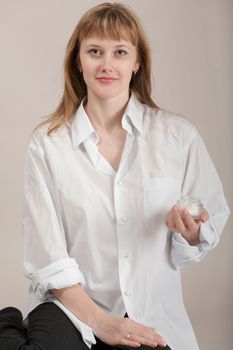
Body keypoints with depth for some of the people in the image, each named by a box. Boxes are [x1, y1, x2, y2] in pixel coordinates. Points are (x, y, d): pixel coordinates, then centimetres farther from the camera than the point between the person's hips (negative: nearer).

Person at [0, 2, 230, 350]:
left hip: (152, 314, 3)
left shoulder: (179, 135, -2)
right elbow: (46, 254, -5)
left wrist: (190, 233, -16)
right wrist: (99, 321, -13)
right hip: (70, 306, -2)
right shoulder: (47, 142, -3)